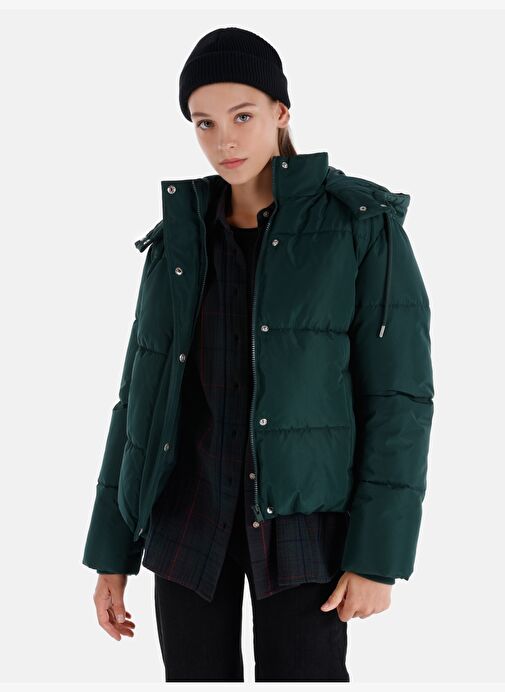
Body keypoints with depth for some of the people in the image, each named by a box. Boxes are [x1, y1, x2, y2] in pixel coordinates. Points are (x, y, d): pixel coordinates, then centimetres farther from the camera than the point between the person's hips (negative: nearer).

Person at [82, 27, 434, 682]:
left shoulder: (362, 225, -6)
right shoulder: (181, 239, 6)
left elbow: (398, 392, -8)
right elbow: (143, 397, 8)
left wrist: (378, 554, -13)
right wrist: (111, 551, 7)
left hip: (302, 513, -3)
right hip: (191, 507, 4)